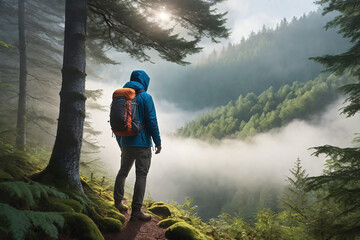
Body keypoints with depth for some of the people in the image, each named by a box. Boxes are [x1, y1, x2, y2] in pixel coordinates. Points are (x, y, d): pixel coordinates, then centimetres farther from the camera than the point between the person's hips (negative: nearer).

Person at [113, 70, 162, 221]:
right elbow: (152, 121, -13)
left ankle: (118, 202, 30)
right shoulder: (145, 97, -9)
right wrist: (158, 142, -6)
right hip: (142, 143, -6)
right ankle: (136, 211, -3)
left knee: (123, 171, 20)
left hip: (126, 143, 7)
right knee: (141, 175, -3)